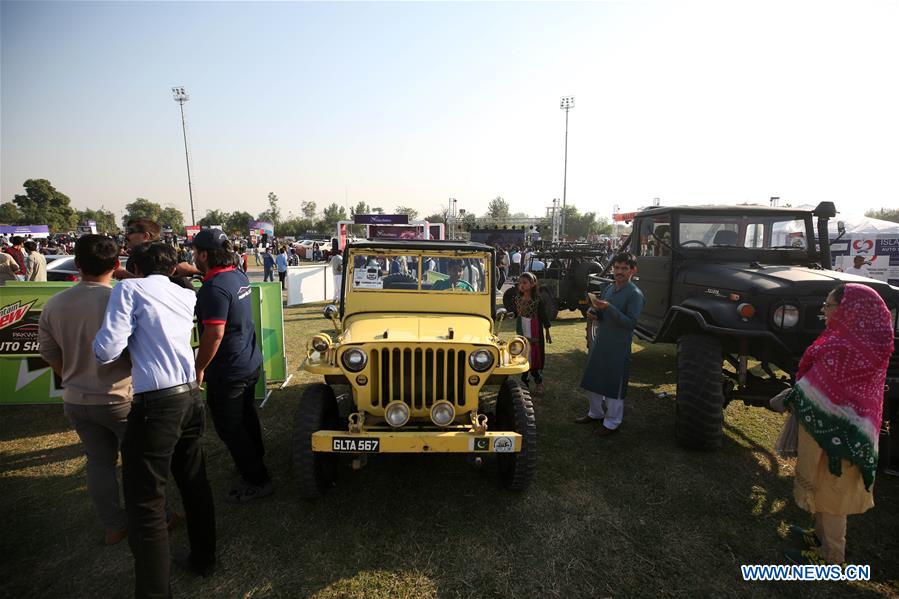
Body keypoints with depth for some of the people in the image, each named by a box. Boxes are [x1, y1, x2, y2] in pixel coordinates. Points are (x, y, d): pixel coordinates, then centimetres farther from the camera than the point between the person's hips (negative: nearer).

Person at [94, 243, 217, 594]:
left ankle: (153, 589, 11)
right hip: (191, 397, 7)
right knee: (194, 483, 20)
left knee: (145, 504, 4)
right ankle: (203, 559, 36)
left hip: (156, 404, -7)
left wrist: (101, 350, 11)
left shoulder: (128, 289, -4)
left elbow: (107, 350, -11)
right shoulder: (188, 296, 12)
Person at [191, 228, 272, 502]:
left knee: (230, 428, 5)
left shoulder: (214, 287, -25)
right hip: (251, 363, 9)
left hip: (227, 372, -9)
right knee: (246, 415, 25)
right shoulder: (238, 275, 4)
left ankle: (257, 481, 15)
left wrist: (199, 368, -15)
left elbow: (214, 334, -28)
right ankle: (256, 461, 44)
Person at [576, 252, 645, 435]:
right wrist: (593, 312, -5)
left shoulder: (635, 294, -13)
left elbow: (631, 322, -21)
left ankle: (612, 422, 20)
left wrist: (608, 308, -28)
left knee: (614, 386, 3)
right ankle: (596, 413, 36)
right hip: (600, 343, 7)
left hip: (619, 347, -7)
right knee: (592, 380, 17)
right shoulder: (608, 289, 8)